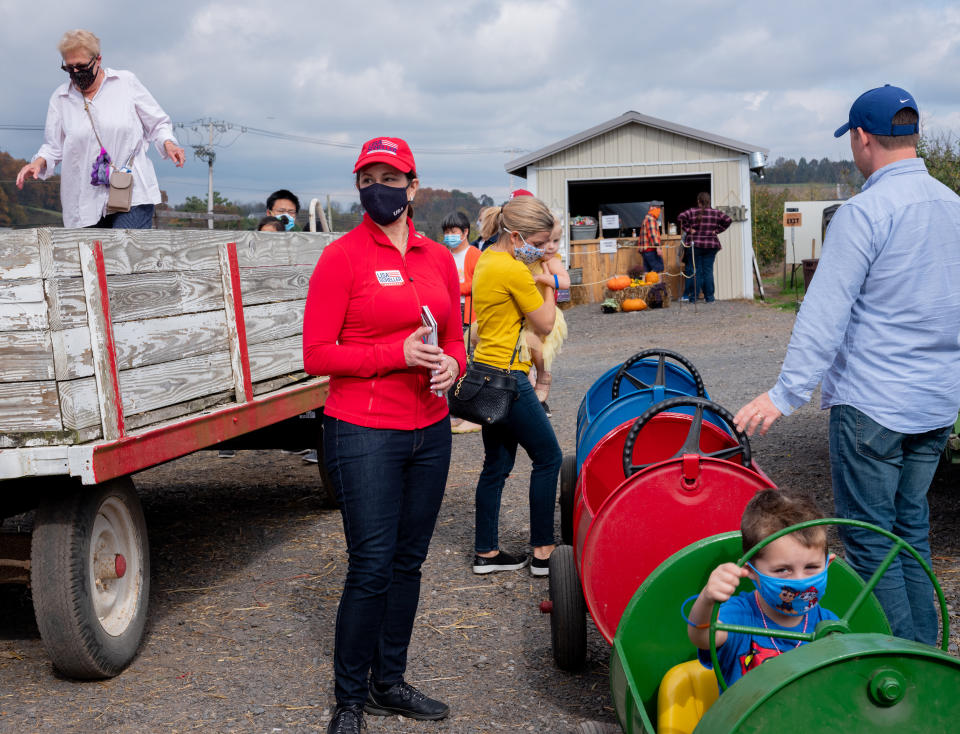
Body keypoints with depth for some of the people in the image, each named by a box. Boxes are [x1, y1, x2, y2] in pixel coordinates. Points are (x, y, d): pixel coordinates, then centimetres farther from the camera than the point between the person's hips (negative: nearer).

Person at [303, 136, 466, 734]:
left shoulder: (438, 258, 10)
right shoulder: (342, 257, -6)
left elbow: (455, 337, 17)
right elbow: (317, 354, -11)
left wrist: (450, 364, -6)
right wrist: (397, 354, -19)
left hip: (430, 431, 6)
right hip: (364, 433, -5)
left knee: (408, 561, 13)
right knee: (371, 568, -4)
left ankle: (389, 682, 28)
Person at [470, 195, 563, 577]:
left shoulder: (487, 260, 11)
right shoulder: (514, 271, -18)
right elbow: (545, 324, -9)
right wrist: (549, 286, 3)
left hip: (487, 372, 10)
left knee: (497, 464, 14)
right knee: (548, 458, 3)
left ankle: (486, 552, 20)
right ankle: (543, 552, 8)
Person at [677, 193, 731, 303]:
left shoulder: (692, 212, -1)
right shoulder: (716, 212, 4)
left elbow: (681, 217, -15)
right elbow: (728, 220, -2)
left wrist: (688, 229, -8)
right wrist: (717, 230, 2)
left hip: (695, 245, -1)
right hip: (711, 245, 1)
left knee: (697, 270, 4)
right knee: (708, 271, 4)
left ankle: (694, 297, 4)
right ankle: (709, 297, 4)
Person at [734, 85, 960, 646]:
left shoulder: (865, 212, -16)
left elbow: (825, 314, -21)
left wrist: (787, 394, -20)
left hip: (873, 403, -8)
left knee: (869, 539, 2)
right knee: (912, 528, 17)